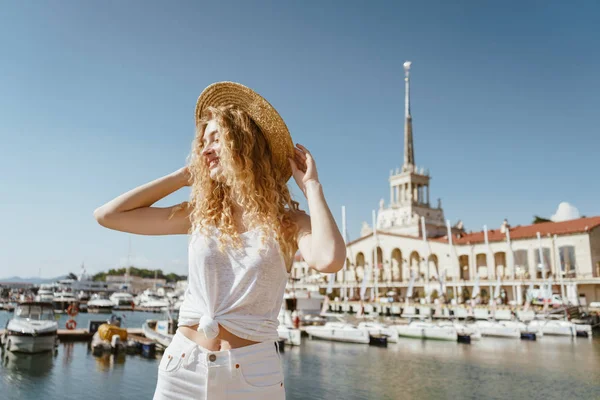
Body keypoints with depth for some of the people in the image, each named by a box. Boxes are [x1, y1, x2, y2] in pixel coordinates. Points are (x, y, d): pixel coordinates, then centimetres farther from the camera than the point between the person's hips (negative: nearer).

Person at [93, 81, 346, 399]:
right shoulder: (199, 215, 3)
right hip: (182, 365, 3)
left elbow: (330, 260, -27)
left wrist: (311, 185, -13)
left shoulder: (288, 222, -5)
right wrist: (182, 176, 4)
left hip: (252, 371, -2)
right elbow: (107, 215, 3)